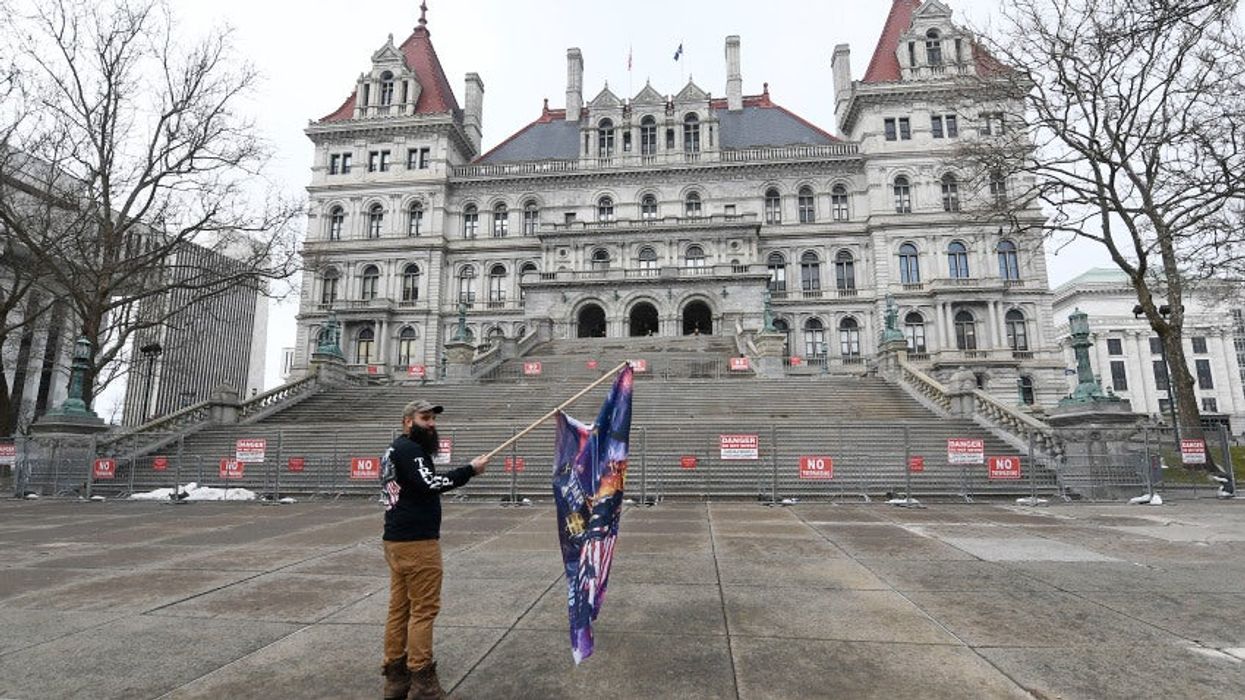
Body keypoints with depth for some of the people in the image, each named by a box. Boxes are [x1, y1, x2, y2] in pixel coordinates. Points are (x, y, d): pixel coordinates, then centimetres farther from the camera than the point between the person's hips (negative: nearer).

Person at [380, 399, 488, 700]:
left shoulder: (394, 450, 19)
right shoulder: (409, 448, -13)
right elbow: (429, 483, -26)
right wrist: (470, 470, -23)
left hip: (397, 540, 10)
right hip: (416, 542, -10)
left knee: (399, 608, 13)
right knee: (424, 610, -3)